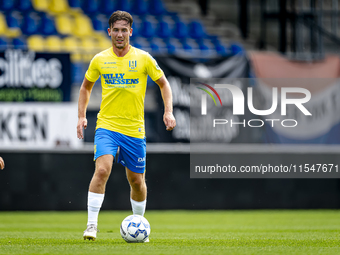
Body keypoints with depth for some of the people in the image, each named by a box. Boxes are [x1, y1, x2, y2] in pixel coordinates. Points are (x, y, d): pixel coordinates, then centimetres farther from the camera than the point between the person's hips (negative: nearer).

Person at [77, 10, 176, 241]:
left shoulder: (143, 58, -1)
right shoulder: (100, 60, 2)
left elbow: (164, 84, 9)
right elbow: (86, 87, 17)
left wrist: (169, 112, -5)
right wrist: (82, 116, 7)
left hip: (135, 129, 1)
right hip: (106, 125, -1)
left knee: (137, 180, 8)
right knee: (102, 170, -22)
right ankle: (92, 225, -19)